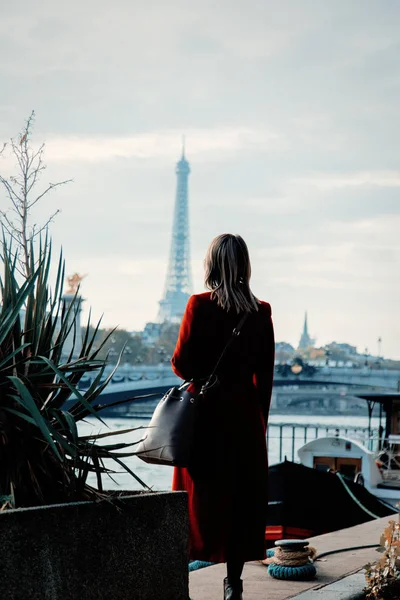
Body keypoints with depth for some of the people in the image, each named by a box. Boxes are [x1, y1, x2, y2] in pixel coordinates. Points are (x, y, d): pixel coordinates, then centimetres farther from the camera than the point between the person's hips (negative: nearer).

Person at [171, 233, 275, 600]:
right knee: (242, 496, 9)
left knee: (199, 493, 5)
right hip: (245, 415, 2)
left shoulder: (199, 306, -8)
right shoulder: (261, 313, 0)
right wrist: (260, 419, 14)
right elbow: (266, 375, 3)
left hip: (204, 412, -2)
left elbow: (181, 363, -9)